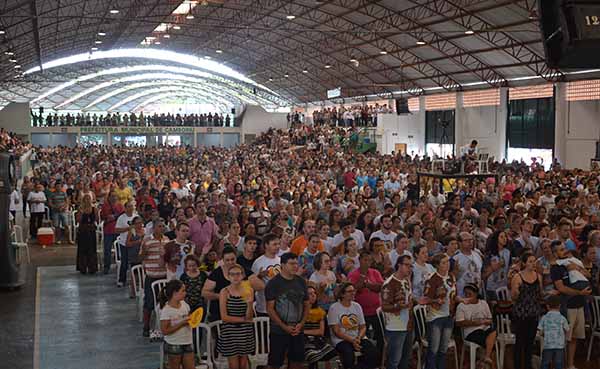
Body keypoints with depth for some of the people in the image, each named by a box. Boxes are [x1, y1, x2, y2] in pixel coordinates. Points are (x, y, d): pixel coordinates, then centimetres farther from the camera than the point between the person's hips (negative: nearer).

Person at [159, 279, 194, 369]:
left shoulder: (184, 304, 2)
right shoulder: (166, 310, -17)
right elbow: (164, 331, -19)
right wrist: (181, 323, -23)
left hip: (187, 343, 6)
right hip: (174, 345, -6)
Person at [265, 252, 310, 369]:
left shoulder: (301, 282, 7)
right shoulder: (273, 283, -8)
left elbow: (307, 305, 12)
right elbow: (270, 309, -11)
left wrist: (301, 324, -3)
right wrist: (285, 327, -15)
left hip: (298, 331, 5)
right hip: (278, 331, -5)